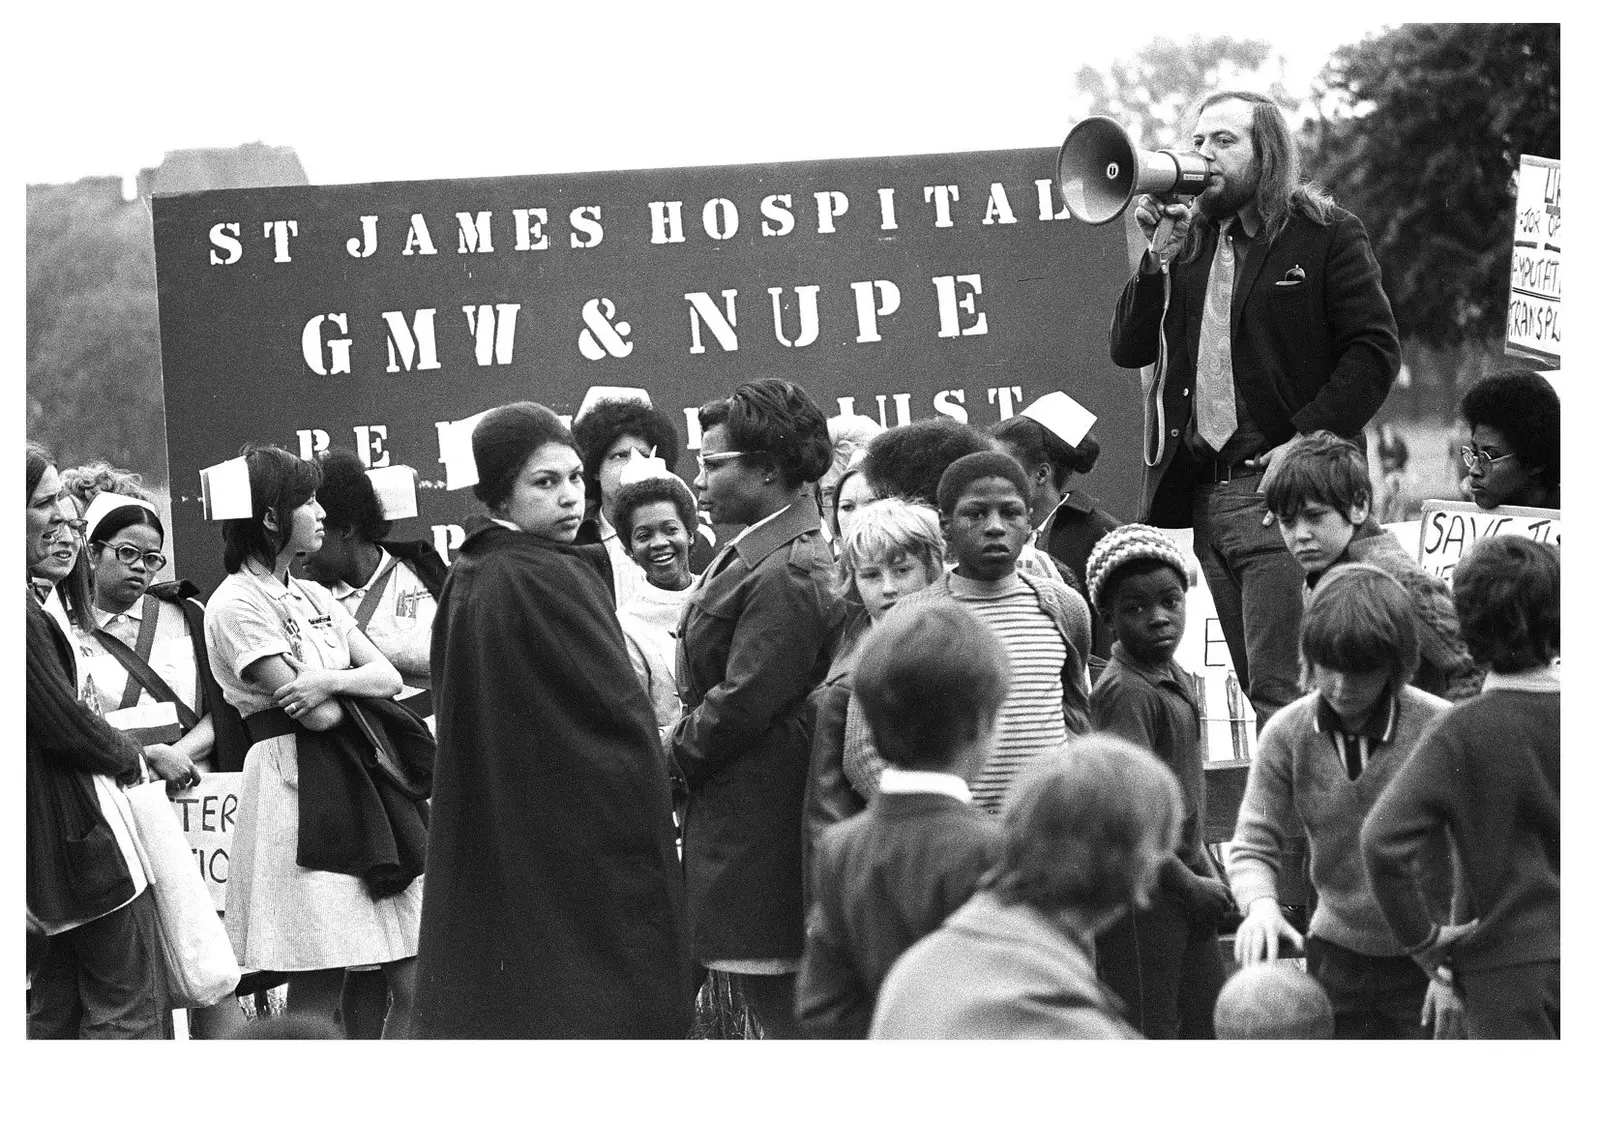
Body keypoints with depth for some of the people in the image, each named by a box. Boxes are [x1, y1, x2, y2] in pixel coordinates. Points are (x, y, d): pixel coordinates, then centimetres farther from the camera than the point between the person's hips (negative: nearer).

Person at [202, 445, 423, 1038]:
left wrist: (331, 682, -10)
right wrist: (360, 684, 5)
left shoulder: (313, 595, 19)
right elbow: (318, 715, -14)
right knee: (316, 995, -8)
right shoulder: (237, 602, -7)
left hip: (361, 778, 8)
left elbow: (389, 677, 9)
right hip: (298, 784, -8)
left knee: (417, 982, 1)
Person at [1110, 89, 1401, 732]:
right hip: (1205, 496, 7)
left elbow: (1375, 349, -7)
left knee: (1279, 691, -13)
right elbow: (1127, 349, 13)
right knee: (1256, 687, 9)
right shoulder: (1187, 240, 17)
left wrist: (1307, 443, -16)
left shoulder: (1324, 236, -1)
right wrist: (1160, 260, -1)